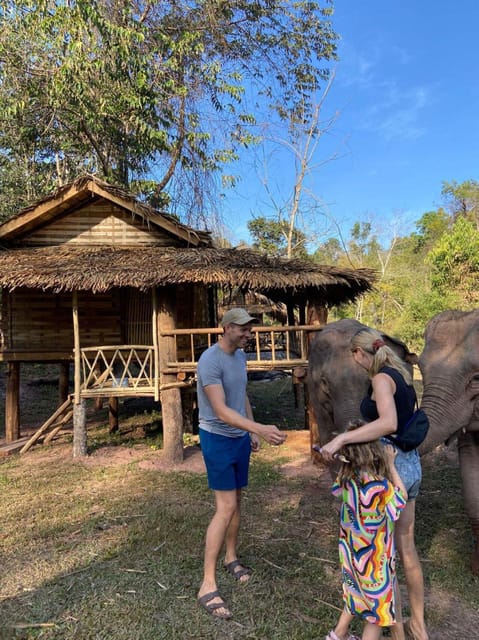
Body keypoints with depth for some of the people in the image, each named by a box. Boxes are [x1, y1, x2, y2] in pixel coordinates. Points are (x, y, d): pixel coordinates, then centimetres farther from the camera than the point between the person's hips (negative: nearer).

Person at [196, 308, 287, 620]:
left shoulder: (241, 356, 4)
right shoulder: (210, 360, -23)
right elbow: (221, 411, -28)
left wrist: (252, 433, 17)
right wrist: (261, 429, -37)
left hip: (240, 437, 7)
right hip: (218, 439, -7)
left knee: (237, 500, 16)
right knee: (226, 507, -7)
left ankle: (231, 557, 36)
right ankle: (208, 585, 5)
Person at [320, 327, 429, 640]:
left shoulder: (382, 378, -18)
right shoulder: (402, 375, 8)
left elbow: (388, 423, -35)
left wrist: (342, 438, -36)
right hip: (411, 464, 9)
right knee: (406, 546, 21)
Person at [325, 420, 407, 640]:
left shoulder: (347, 476, -12)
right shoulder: (380, 486, -33)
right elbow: (401, 499, -12)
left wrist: (346, 462, 6)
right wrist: (391, 465, -11)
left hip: (352, 551, 7)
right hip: (374, 558, -7)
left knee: (357, 595, 30)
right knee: (379, 608, 16)